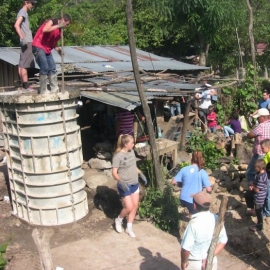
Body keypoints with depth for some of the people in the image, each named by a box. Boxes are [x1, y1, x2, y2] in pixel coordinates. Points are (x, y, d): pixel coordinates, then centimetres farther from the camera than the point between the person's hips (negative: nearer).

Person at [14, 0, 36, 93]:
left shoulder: (24, 12, 21)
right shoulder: (23, 12, -8)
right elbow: (16, 25, -22)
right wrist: (22, 37, -32)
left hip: (27, 41, 10)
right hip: (27, 42, -10)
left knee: (21, 64, 9)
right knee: (24, 64, -9)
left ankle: (24, 86, 15)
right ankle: (26, 87, -8)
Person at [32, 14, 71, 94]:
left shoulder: (59, 30, 12)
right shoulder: (52, 21, -12)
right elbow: (45, 30, -33)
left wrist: (58, 49, 0)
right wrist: (58, 26, -28)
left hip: (47, 49, 9)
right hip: (38, 47, -9)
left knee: (52, 69, 7)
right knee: (44, 68, -14)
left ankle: (55, 89, 14)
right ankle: (43, 90, -5)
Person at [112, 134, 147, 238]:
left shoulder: (131, 152, 2)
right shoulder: (118, 156, -20)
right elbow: (114, 173, -20)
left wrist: (141, 174, 12)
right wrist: (121, 182, -33)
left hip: (134, 184, 7)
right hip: (125, 185, -7)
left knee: (135, 206, 11)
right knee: (129, 207, -5)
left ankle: (129, 228, 27)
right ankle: (118, 220, 26)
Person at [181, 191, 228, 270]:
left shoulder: (194, 223, -28)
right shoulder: (216, 219, -10)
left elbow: (186, 248, -25)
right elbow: (223, 241, -2)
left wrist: (183, 262, -8)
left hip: (193, 263, -5)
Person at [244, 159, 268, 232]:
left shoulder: (261, 178, -36)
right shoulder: (260, 173, -6)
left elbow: (257, 190, -31)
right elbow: (256, 181, 11)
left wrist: (252, 185, -14)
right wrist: (252, 184, -7)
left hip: (259, 197, -10)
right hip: (257, 194, 10)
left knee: (258, 211, 8)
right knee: (247, 195, 31)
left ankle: (259, 226, 28)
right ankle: (252, 210, 46)